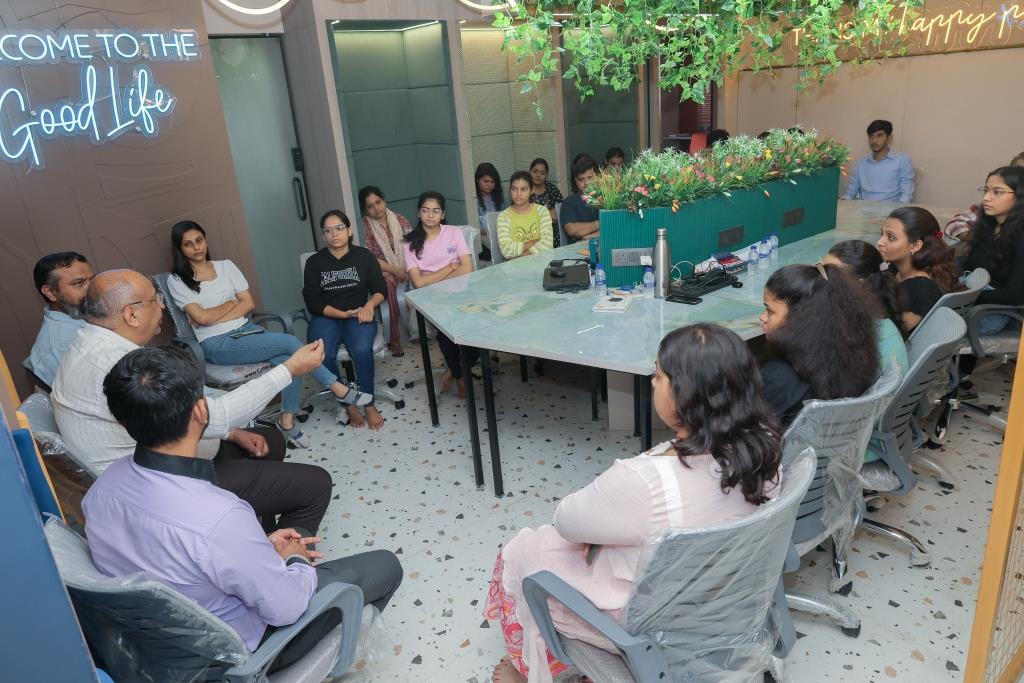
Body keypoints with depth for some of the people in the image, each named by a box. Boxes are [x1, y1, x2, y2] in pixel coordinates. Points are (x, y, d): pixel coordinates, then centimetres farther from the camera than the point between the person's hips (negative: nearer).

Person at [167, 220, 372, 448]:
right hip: (218, 345, -5)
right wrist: (231, 303, 1)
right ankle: (338, 389, -11)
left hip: (245, 329, 5)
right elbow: (202, 317, -12)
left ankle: (286, 421, -13)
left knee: (289, 361, -27)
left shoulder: (226, 266, 11)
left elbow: (249, 303, 4)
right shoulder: (177, 281, -1)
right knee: (290, 342, -25)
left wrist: (214, 317, -5)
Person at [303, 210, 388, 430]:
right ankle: (348, 404, -11)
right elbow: (313, 302, -1)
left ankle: (369, 404, -14)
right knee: (322, 355, -31)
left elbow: (380, 289, 4)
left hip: (359, 315, 0)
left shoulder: (363, 255, 5)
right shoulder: (314, 262, 3)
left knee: (362, 349, -33)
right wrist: (343, 314, -13)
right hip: (327, 318, 0)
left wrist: (370, 305, -17)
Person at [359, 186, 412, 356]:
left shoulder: (399, 219, 7)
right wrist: (396, 270, -16)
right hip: (382, 270, -3)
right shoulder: (364, 226, -3)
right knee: (388, 283, -35)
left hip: (406, 267, 3)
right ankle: (394, 339, -25)